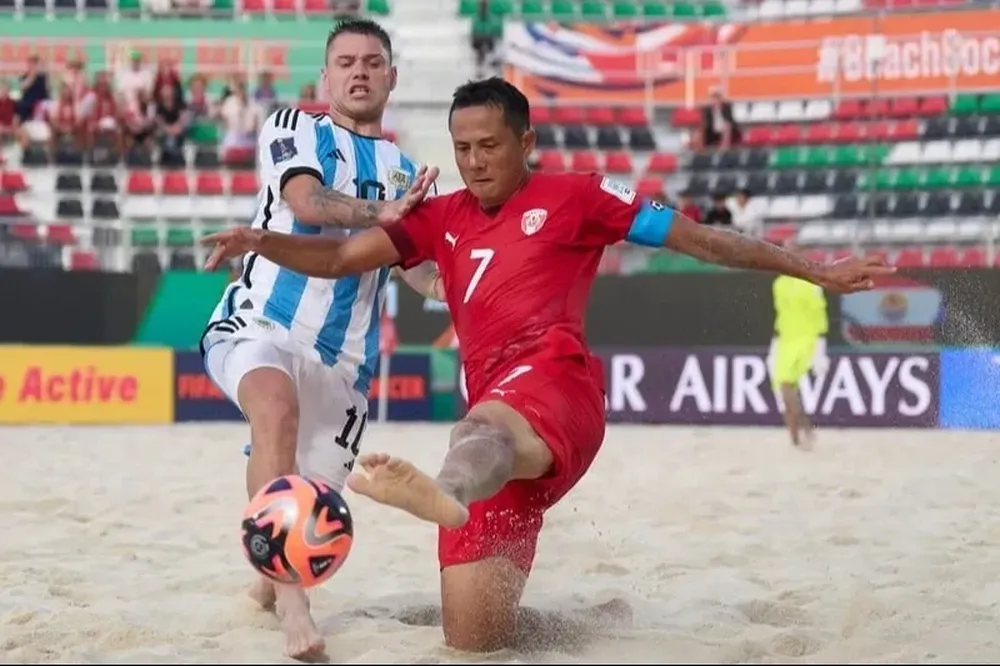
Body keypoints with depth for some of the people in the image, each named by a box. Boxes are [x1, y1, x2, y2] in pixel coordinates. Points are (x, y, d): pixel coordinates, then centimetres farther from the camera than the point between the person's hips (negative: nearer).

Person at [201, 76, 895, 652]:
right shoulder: (442, 219, 25)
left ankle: (444, 494, -79)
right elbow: (341, 257, 17)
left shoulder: (574, 195, 14)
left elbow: (700, 238, 16)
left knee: (485, 427, -44)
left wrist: (817, 272, 15)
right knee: (471, 639, -3)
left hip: (555, 386, -5)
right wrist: (260, 241, -2)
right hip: (497, 421, 5)